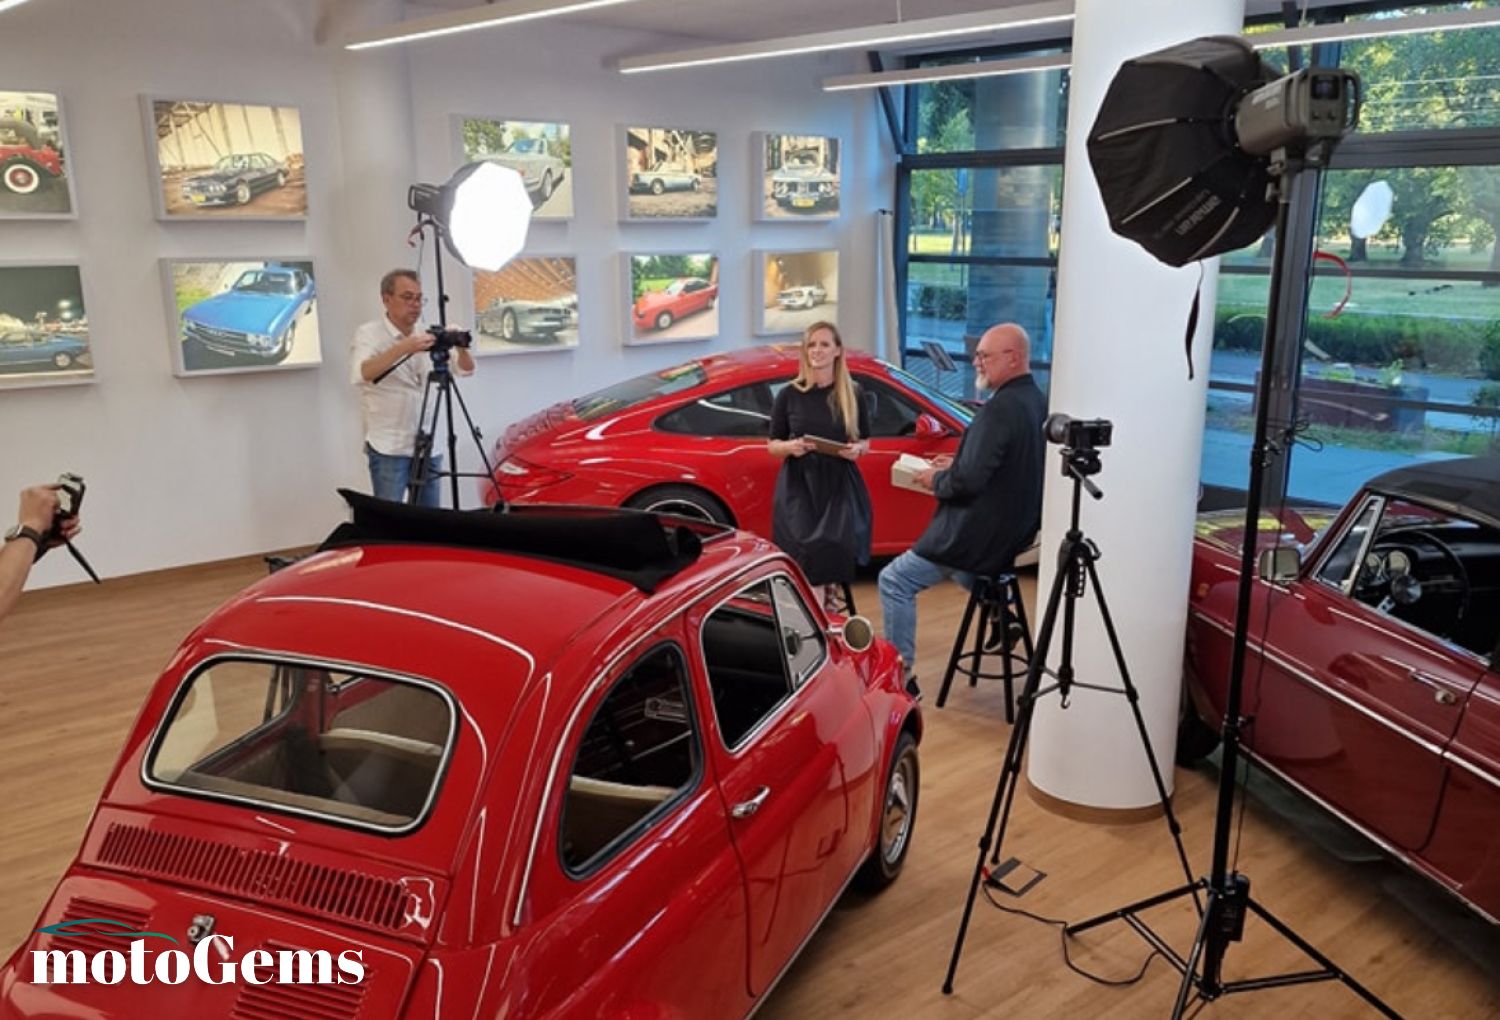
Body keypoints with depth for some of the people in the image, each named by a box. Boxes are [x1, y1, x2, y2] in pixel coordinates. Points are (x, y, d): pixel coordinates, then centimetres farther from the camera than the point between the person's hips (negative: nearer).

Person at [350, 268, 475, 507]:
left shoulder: (427, 336, 10)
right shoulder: (369, 334, -6)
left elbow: (466, 369, 6)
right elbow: (361, 375, -25)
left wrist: (460, 347, -15)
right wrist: (403, 348, -35)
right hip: (389, 449, -5)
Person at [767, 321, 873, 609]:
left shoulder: (853, 394, 6)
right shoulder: (789, 394, 4)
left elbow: (866, 442, 14)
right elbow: (772, 445, 8)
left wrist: (856, 449, -10)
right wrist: (789, 447, -15)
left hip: (839, 484, 1)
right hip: (798, 484, 0)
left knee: (836, 546, -18)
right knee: (804, 546, -20)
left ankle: (829, 604, 4)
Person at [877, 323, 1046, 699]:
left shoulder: (1001, 407, -23)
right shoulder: (1037, 402, 6)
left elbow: (968, 481, -27)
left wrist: (936, 480, -7)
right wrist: (957, 464, 11)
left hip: (981, 536, -10)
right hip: (1017, 531, 10)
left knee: (895, 582, -1)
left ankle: (902, 675, 1)